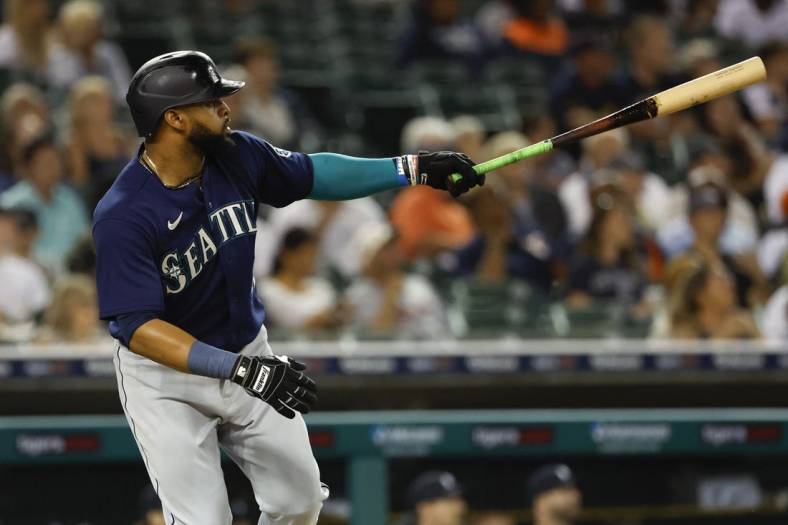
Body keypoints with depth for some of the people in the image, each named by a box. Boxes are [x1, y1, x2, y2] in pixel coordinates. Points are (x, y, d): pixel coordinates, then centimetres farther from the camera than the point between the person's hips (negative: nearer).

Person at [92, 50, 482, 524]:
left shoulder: (236, 156, -12)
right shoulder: (123, 217, -29)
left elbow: (313, 174, 7)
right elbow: (138, 329, -33)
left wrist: (414, 170, 2)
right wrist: (243, 371, -41)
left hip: (249, 354, 6)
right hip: (166, 378, -6)